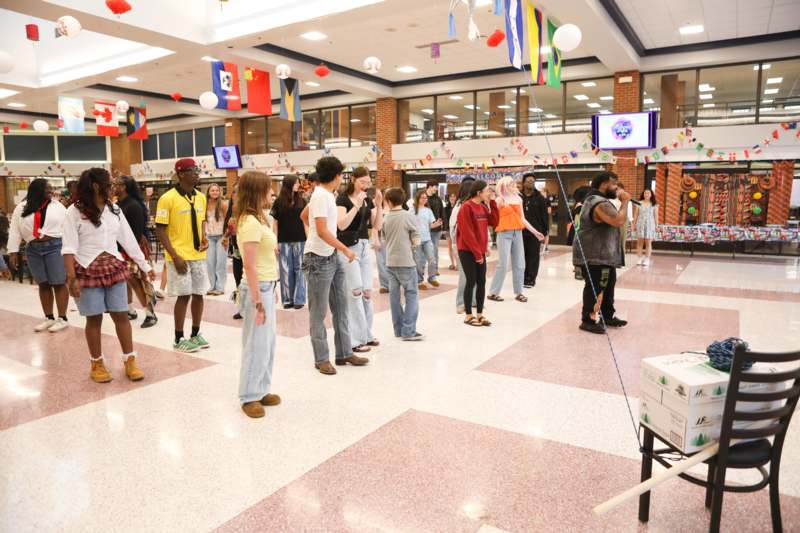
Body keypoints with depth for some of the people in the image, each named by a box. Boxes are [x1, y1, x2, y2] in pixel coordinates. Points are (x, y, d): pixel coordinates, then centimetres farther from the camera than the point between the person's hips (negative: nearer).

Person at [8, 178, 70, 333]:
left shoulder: (58, 207, 3)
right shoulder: (21, 208, 6)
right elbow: (14, 232, 7)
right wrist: (13, 253, 1)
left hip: (55, 247, -2)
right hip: (33, 249, 2)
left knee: (58, 283, -2)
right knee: (43, 284, 9)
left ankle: (62, 318, 5)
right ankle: (49, 318, 19)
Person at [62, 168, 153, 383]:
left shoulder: (114, 209, 7)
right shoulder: (75, 211, -7)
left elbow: (129, 240, 10)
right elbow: (69, 248, -10)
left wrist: (145, 265, 9)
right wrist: (72, 278, -18)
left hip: (114, 269, 4)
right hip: (88, 271, -4)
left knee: (121, 315, 3)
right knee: (94, 318, 4)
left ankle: (130, 361, 11)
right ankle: (97, 364, 18)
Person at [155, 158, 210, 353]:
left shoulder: (201, 197, 8)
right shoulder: (168, 198, -11)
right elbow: (160, 230, -10)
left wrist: (204, 238, -1)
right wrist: (174, 256, -17)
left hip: (198, 255, 6)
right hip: (180, 256, -6)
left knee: (199, 294, 9)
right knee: (183, 296, -1)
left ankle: (195, 334, 24)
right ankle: (179, 339, 13)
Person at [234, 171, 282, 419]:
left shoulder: (258, 219, 12)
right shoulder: (251, 223, -17)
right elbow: (250, 265, -20)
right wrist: (258, 301, -20)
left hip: (266, 287, 10)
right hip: (257, 288, -10)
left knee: (268, 341, 15)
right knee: (256, 344, 1)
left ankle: (262, 390, 27)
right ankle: (249, 397, 14)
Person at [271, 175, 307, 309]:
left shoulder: (301, 201, 3)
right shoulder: (279, 202, 0)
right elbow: (275, 223, 2)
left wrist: (308, 239, -1)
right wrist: (275, 242, -2)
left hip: (299, 240, 1)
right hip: (284, 241, 0)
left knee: (299, 269, 4)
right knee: (286, 270, 5)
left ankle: (299, 299, 10)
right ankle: (288, 299, 14)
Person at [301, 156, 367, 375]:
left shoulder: (324, 194, 10)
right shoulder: (322, 195, -17)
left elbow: (304, 215, 24)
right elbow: (322, 231, -24)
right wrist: (346, 249, -17)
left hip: (332, 257, 10)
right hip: (319, 260, -10)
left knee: (340, 307, 13)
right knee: (318, 312, 2)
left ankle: (344, 353, 23)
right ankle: (321, 359, 13)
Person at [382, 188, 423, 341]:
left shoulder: (386, 218, 3)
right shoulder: (409, 216, -9)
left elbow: (385, 238, 9)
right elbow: (416, 241, -8)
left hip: (390, 262, 5)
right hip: (406, 261, -5)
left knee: (394, 295, 9)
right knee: (412, 295, 2)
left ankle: (399, 329, 16)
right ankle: (408, 331, -1)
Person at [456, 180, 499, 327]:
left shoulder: (483, 207, 11)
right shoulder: (466, 207, -14)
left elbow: (494, 222, 6)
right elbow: (467, 233, -18)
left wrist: (492, 203, 1)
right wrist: (477, 252, -16)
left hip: (480, 251, 7)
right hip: (468, 251, -7)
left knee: (482, 282, 7)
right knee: (471, 282, -3)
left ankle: (480, 314, 15)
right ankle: (469, 316, 7)